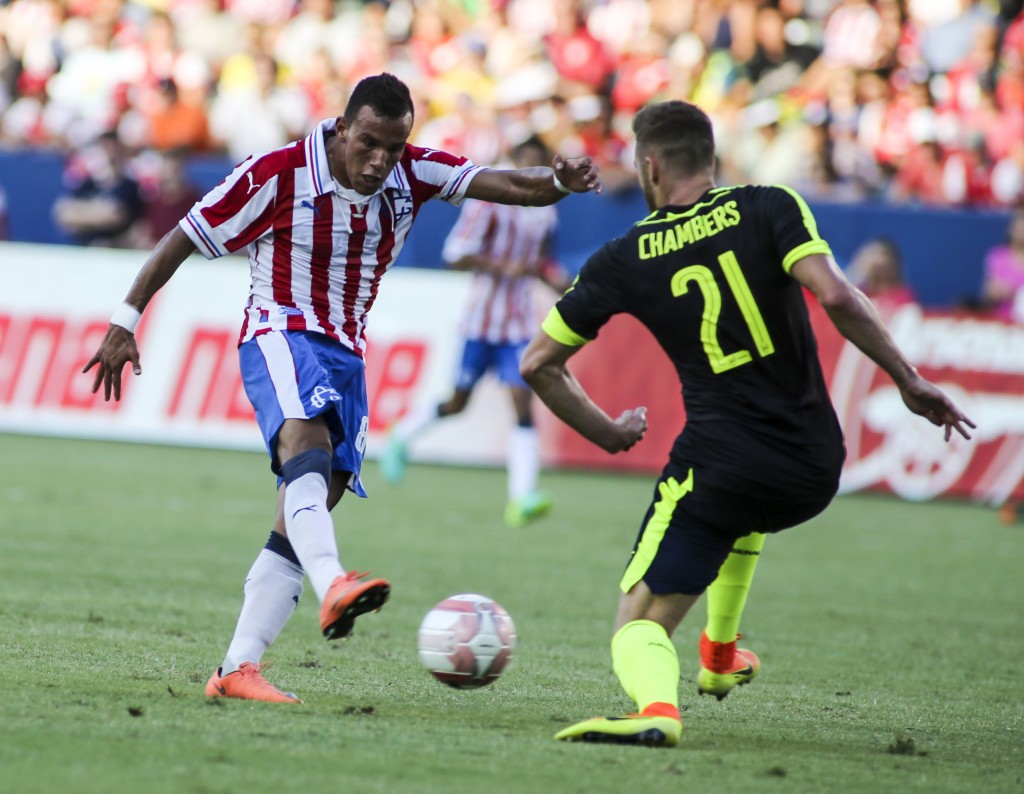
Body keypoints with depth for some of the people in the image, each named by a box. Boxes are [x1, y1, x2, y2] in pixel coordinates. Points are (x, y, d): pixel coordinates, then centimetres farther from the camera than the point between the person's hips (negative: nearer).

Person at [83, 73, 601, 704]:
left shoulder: (412, 176, 1)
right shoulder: (279, 176, -11)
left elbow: (507, 185, -8)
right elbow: (183, 239, -4)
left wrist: (560, 181, -30)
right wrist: (126, 321, -4)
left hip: (346, 355, 6)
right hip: (280, 337, -6)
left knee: (305, 519, -1)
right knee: (308, 440, -36)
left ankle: (238, 667, -1)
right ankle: (333, 586, -60)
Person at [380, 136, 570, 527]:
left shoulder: (545, 213, 10)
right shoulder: (488, 200, -9)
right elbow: (456, 254, -14)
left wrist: (565, 286, 6)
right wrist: (505, 267, -24)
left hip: (519, 323, 4)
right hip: (482, 318, -4)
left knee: (523, 402, -9)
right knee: (458, 402, 5)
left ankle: (521, 498, -15)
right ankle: (402, 434, 35)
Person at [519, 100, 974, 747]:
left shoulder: (624, 261, 3)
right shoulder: (769, 208, 0)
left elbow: (539, 364, 10)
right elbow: (836, 298, -15)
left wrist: (608, 434, 23)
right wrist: (911, 383, -6)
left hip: (719, 469, -3)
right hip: (815, 475, 3)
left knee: (640, 625, 2)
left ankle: (656, 705, -31)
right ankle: (720, 656, 48)